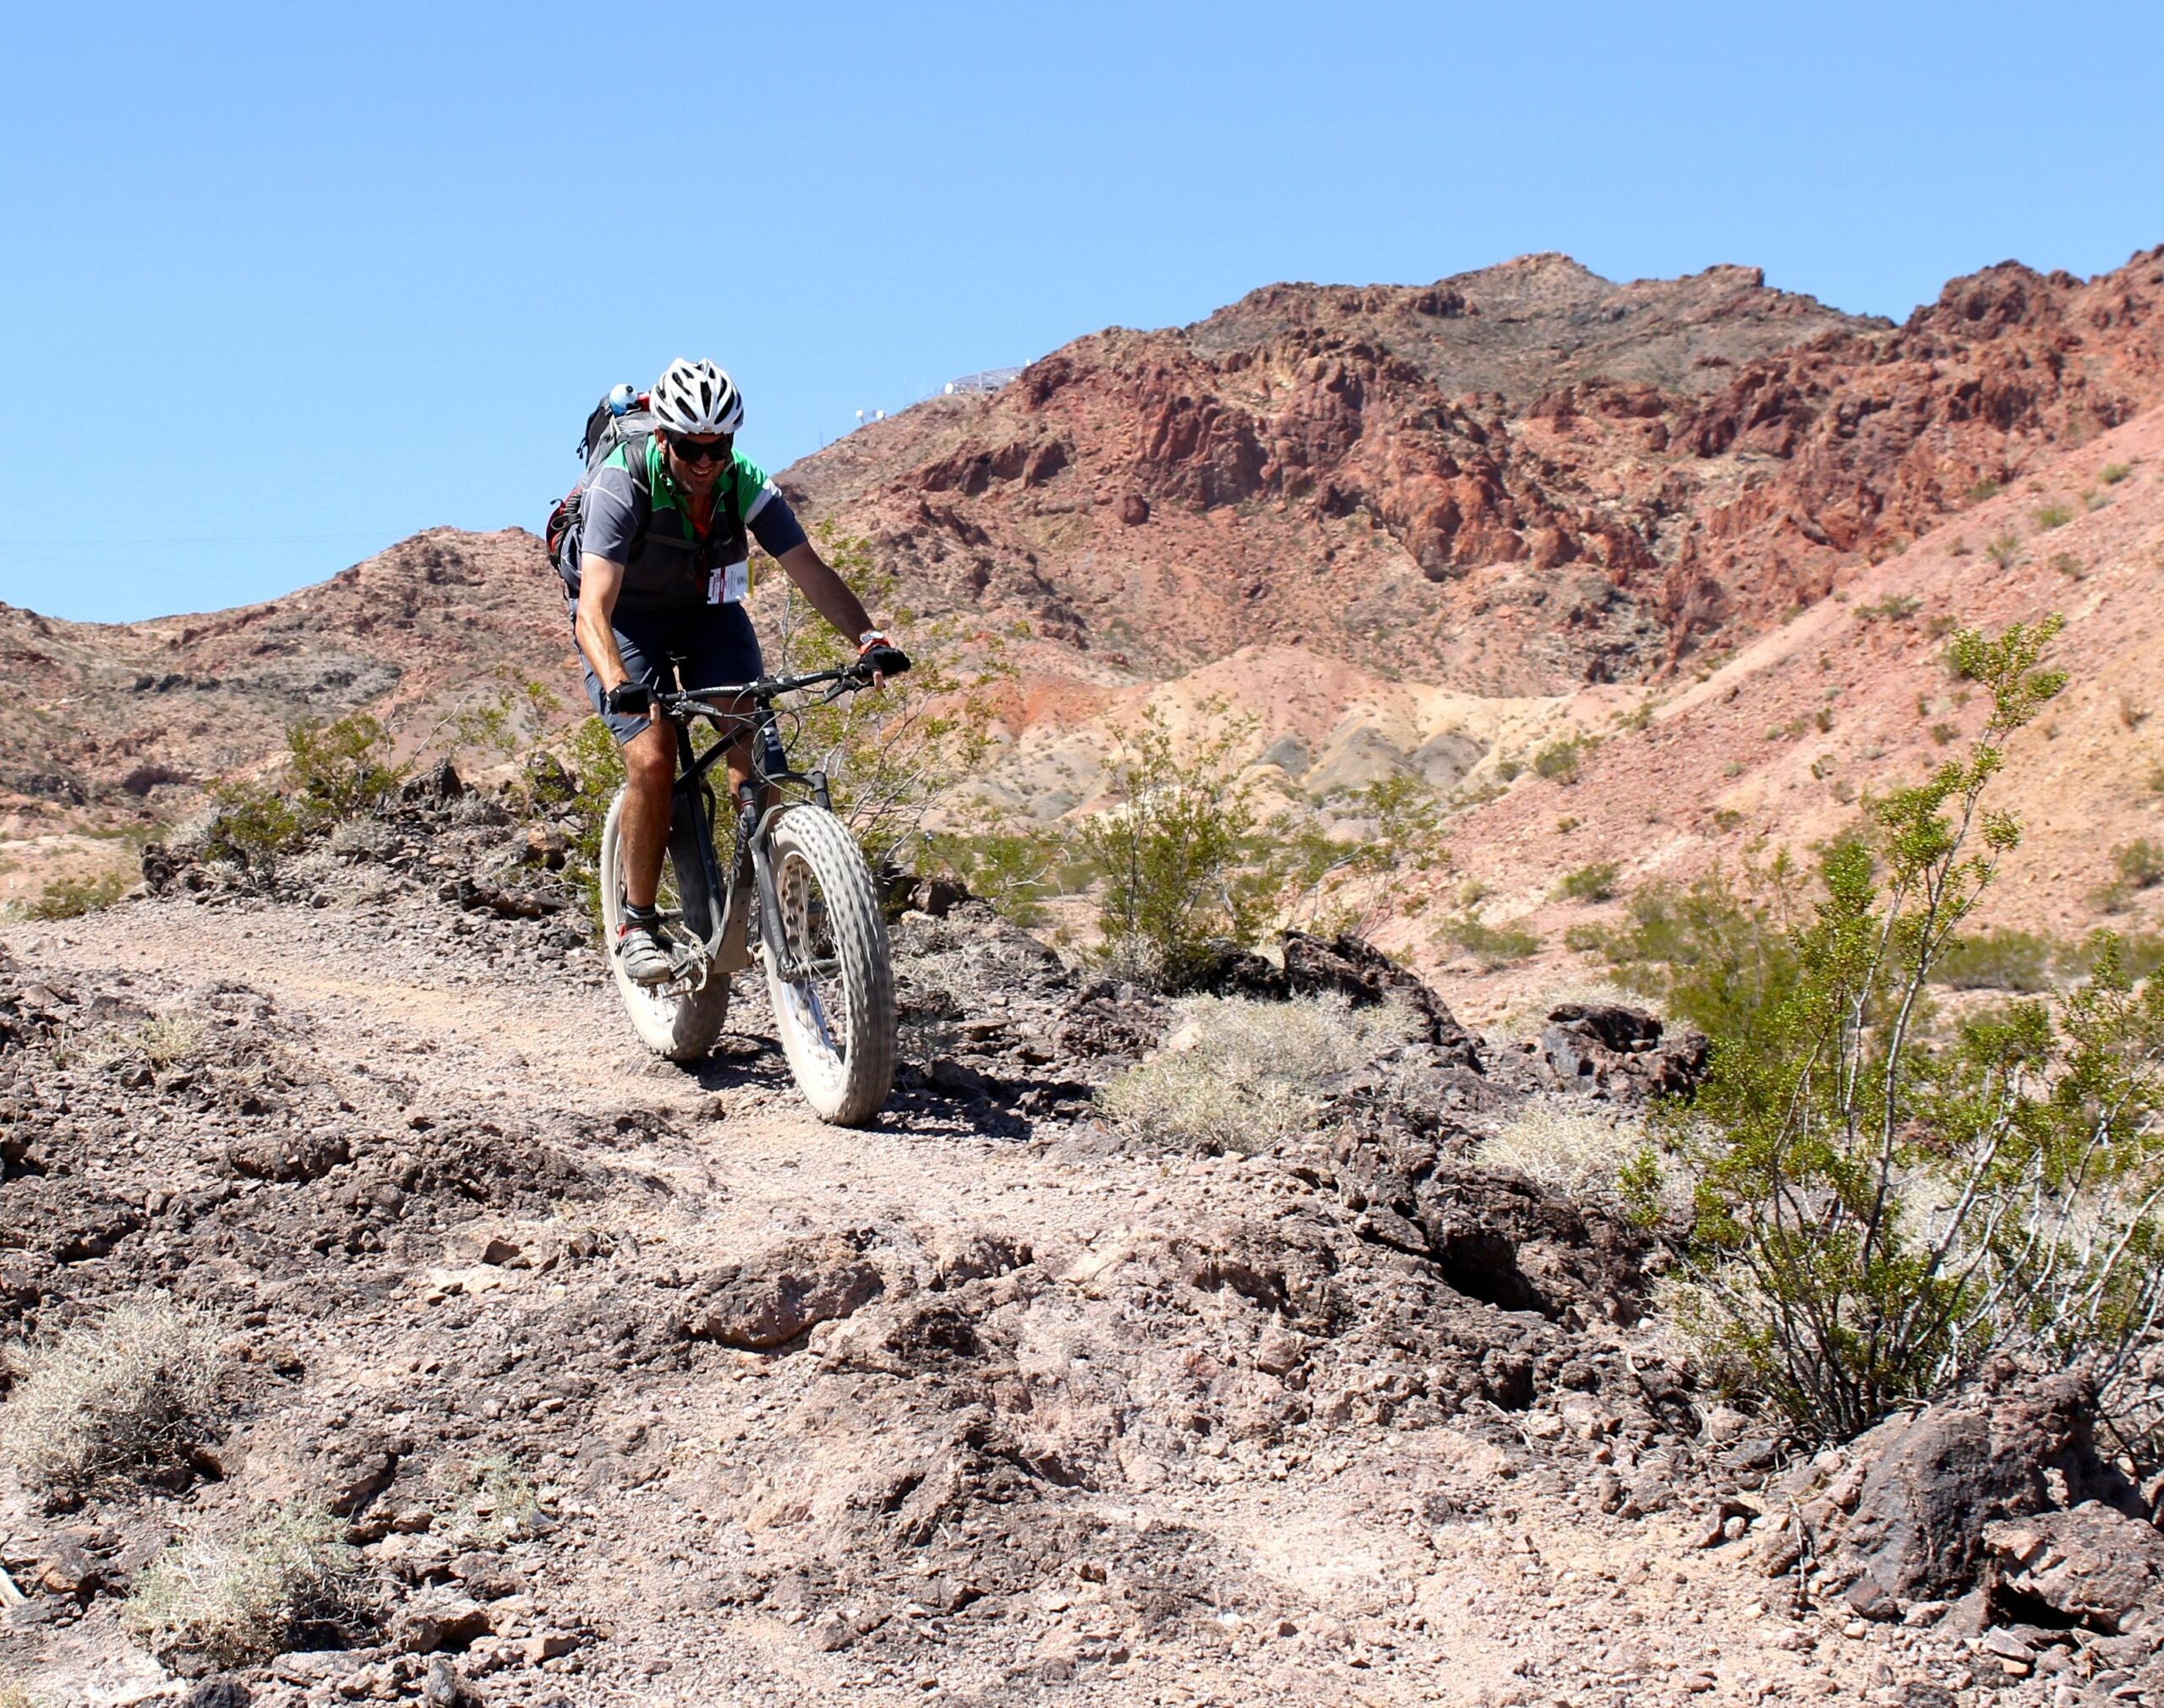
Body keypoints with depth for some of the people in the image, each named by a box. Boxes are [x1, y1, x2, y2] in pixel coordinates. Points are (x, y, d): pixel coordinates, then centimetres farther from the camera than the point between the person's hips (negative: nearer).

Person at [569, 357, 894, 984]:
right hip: (628, 622, -3)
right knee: (651, 760, -21)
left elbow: (811, 569, -23)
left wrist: (865, 635, -41)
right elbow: (594, 605, -40)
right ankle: (639, 922, -6)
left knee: (752, 742, -18)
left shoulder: (746, 485, -21)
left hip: (709, 614, 3)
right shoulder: (623, 483, -31)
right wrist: (616, 684, -58)